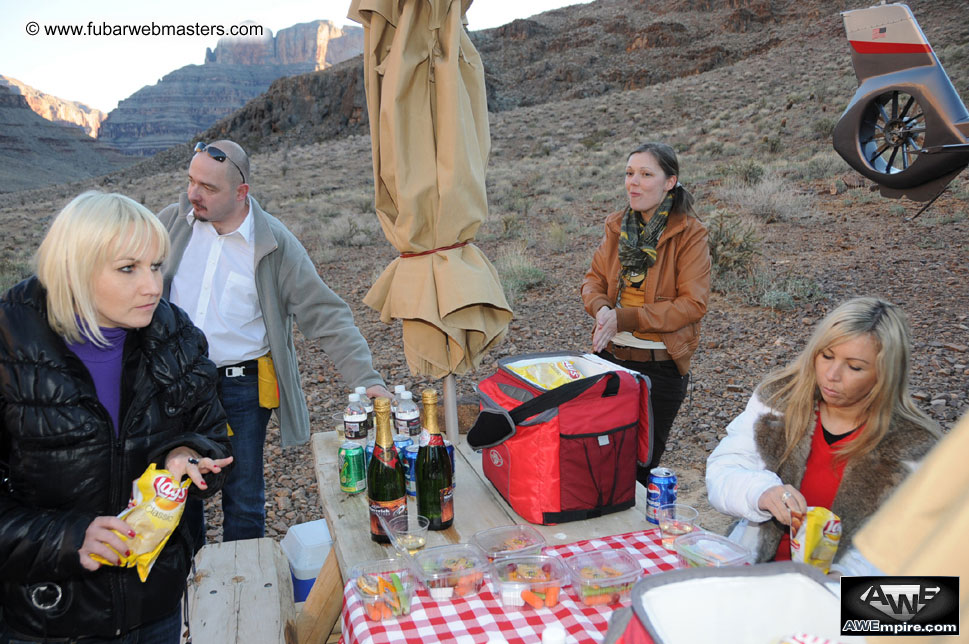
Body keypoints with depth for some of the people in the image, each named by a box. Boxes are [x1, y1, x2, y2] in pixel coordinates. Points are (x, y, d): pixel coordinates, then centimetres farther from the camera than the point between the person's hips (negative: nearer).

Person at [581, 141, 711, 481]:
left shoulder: (689, 234, -12)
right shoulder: (618, 226, 4)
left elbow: (693, 303, -16)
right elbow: (594, 278, 9)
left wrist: (624, 318, -22)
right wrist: (601, 308, -14)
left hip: (661, 364, -4)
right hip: (610, 355, 5)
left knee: (640, 462, 10)